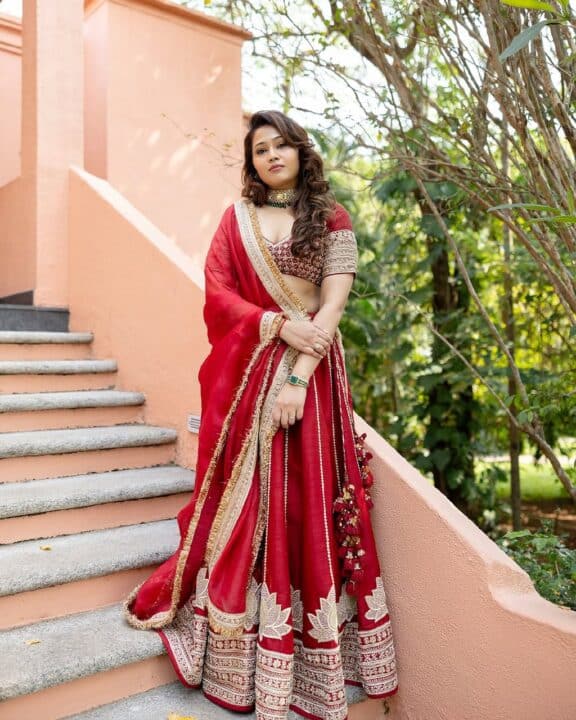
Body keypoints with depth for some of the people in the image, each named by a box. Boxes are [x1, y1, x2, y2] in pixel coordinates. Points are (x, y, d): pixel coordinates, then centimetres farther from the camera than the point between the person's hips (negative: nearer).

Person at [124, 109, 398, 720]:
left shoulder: (331, 220, 6)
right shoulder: (236, 218, 13)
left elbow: (332, 305, -5)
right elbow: (217, 293, 3)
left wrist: (299, 376, -16)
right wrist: (279, 325, -13)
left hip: (308, 372, -1)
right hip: (242, 374, 2)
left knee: (304, 506, 0)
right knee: (241, 504, 4)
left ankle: (308, 661, 14)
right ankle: (234, 663, 18)